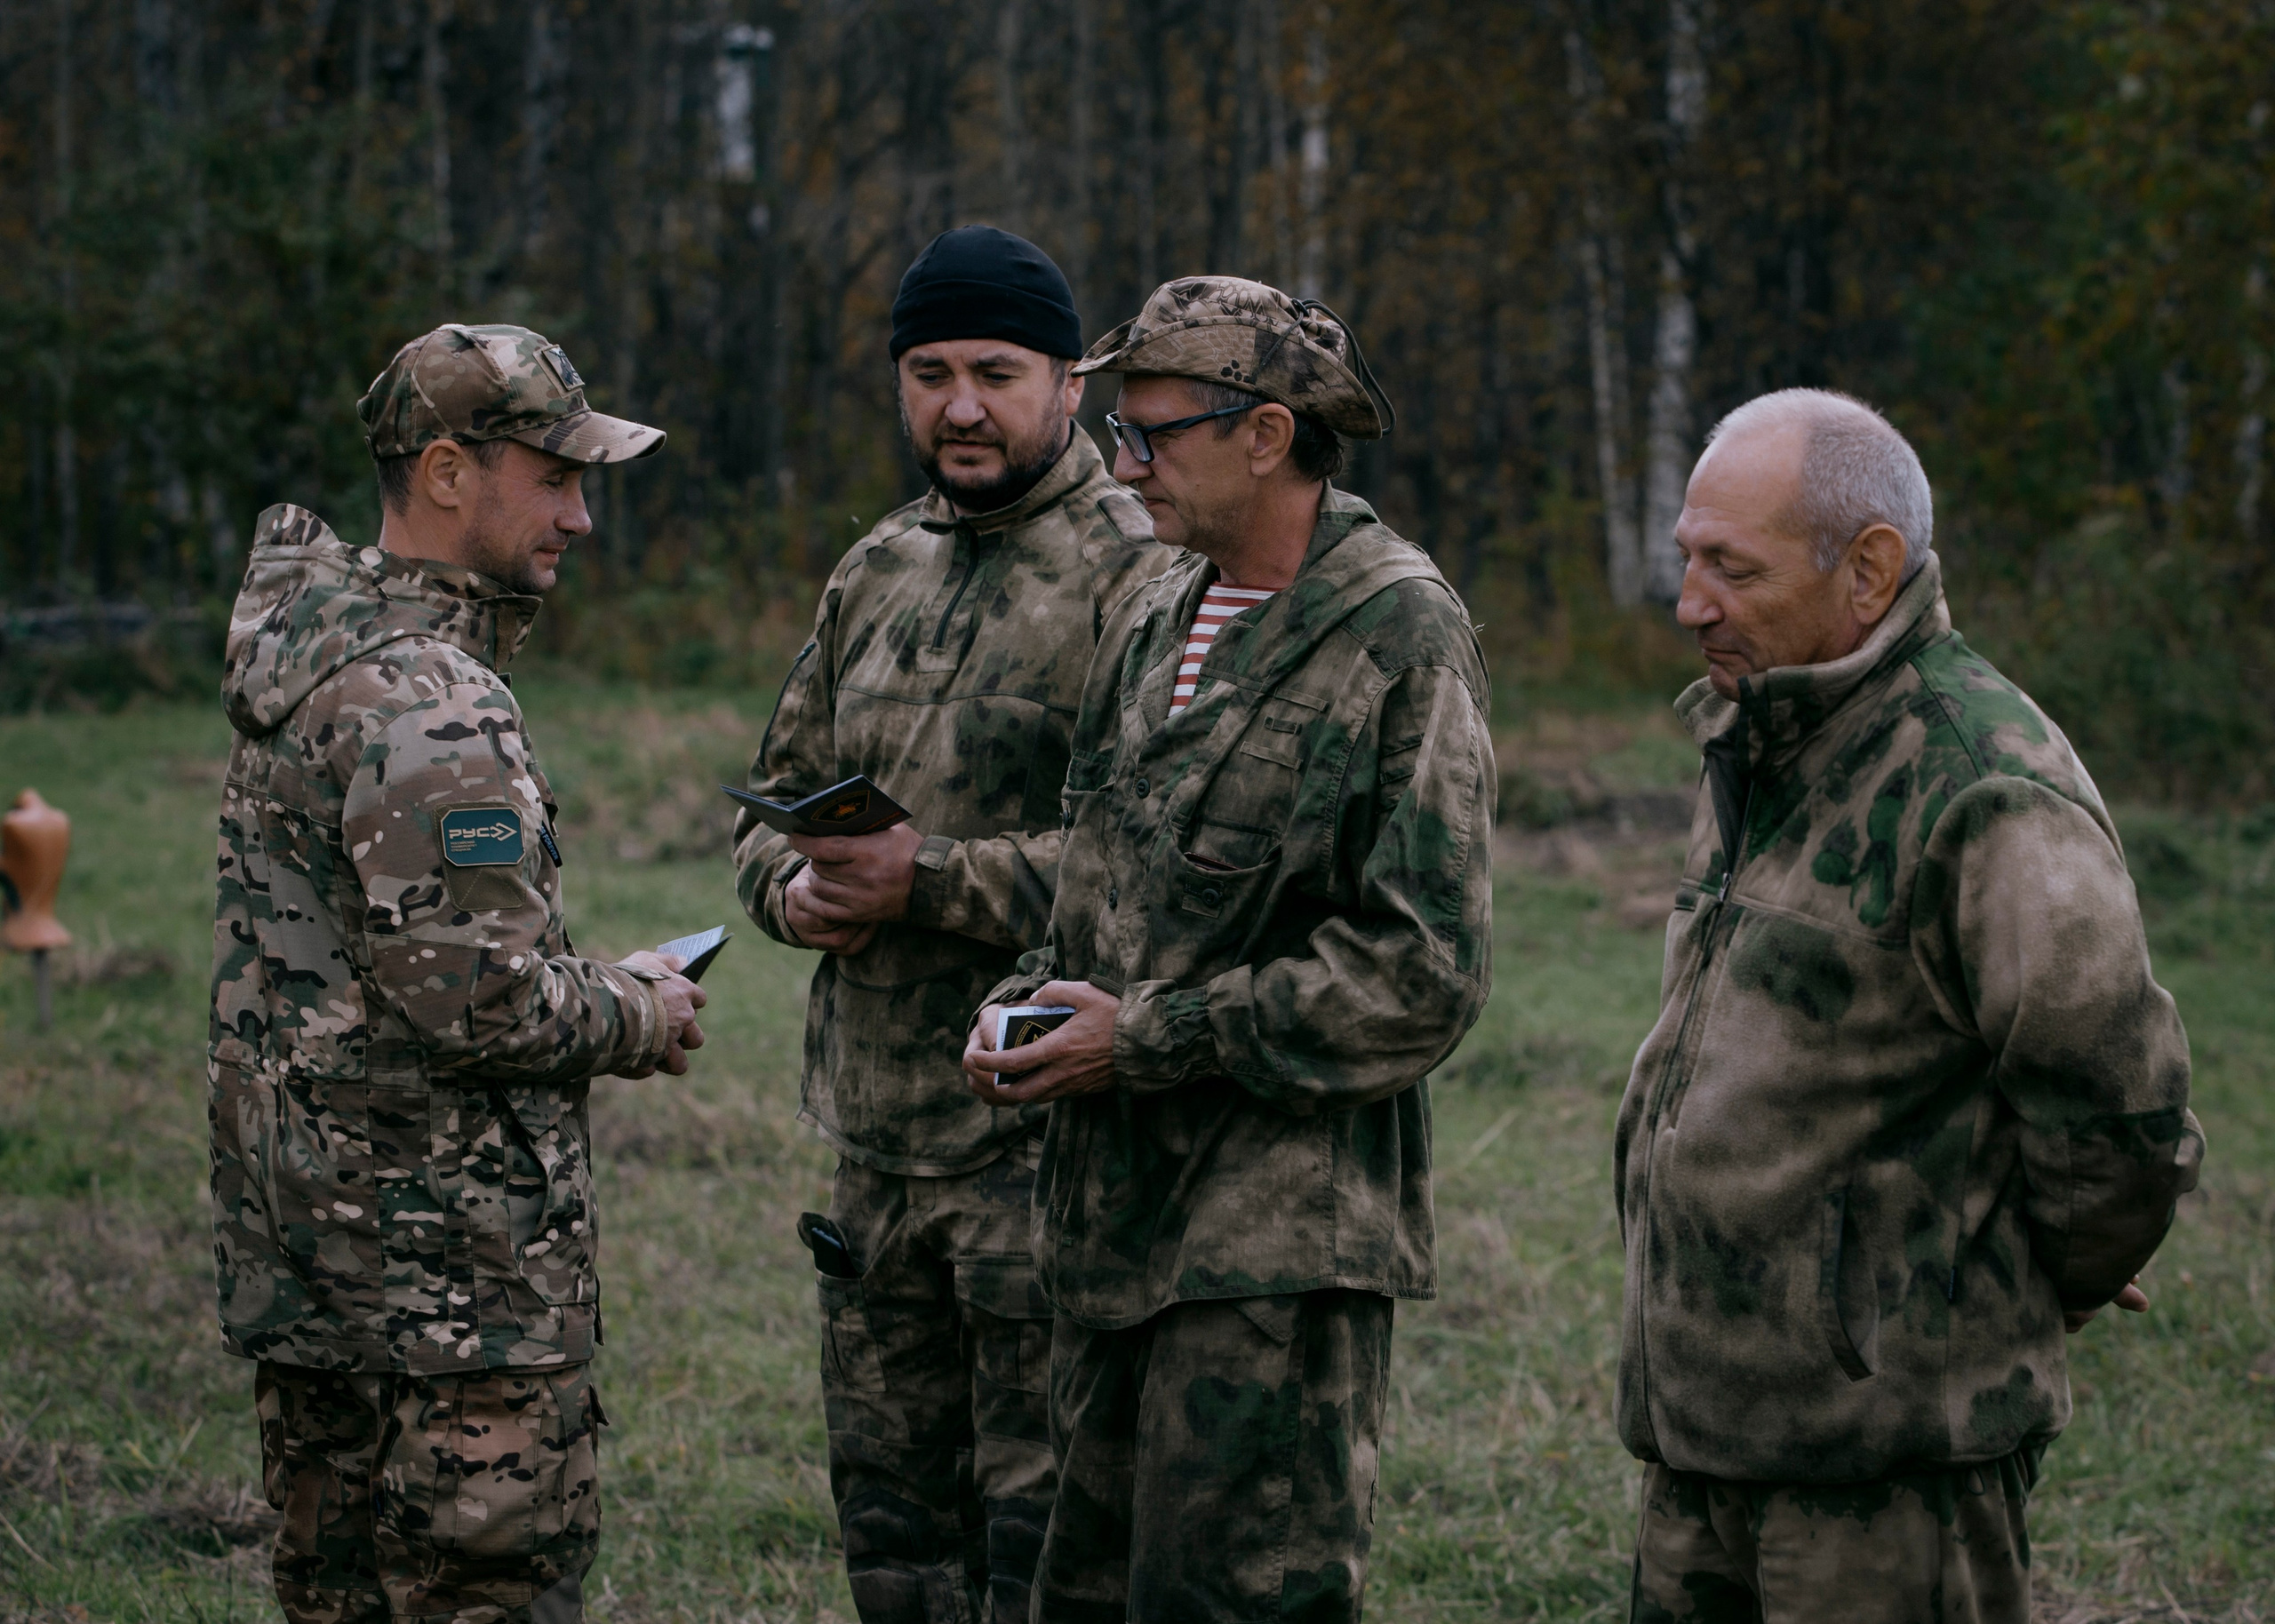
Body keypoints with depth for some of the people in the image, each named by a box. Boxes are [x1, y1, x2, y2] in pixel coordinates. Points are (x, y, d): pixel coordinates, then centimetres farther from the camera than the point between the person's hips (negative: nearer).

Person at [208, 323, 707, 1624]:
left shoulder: (308, 646, 12)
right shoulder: (429, 706, -20)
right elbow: (475, 996, -24)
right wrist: (643, 1020, -6)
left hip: (300, 1235, 10)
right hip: (451, 1270, -10)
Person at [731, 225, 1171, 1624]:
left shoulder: (1138, 577, -10)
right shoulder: (877, 574, 16)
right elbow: (777, 795, 23)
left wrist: (930, 880, -20)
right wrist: (797, 888, 0)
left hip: (1047, 1136, -8)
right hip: (878, 1130, 8)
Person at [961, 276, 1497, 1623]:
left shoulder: (1402, 639, -11)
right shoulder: (1154, 628, 14)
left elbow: (1423, 973, -16)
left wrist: (1149, 1041, -14)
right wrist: (1026, 1008, 5)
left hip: (1282, 1246, -8)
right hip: (1112, 1213, 8)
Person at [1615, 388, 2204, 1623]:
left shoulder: (1985, 793, -19)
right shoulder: (1756, 753, 12)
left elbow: (2121, 1114, -19)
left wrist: (2048, 1290, -2)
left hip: (1890, 1438, -9)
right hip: (1704, 1406, 9)